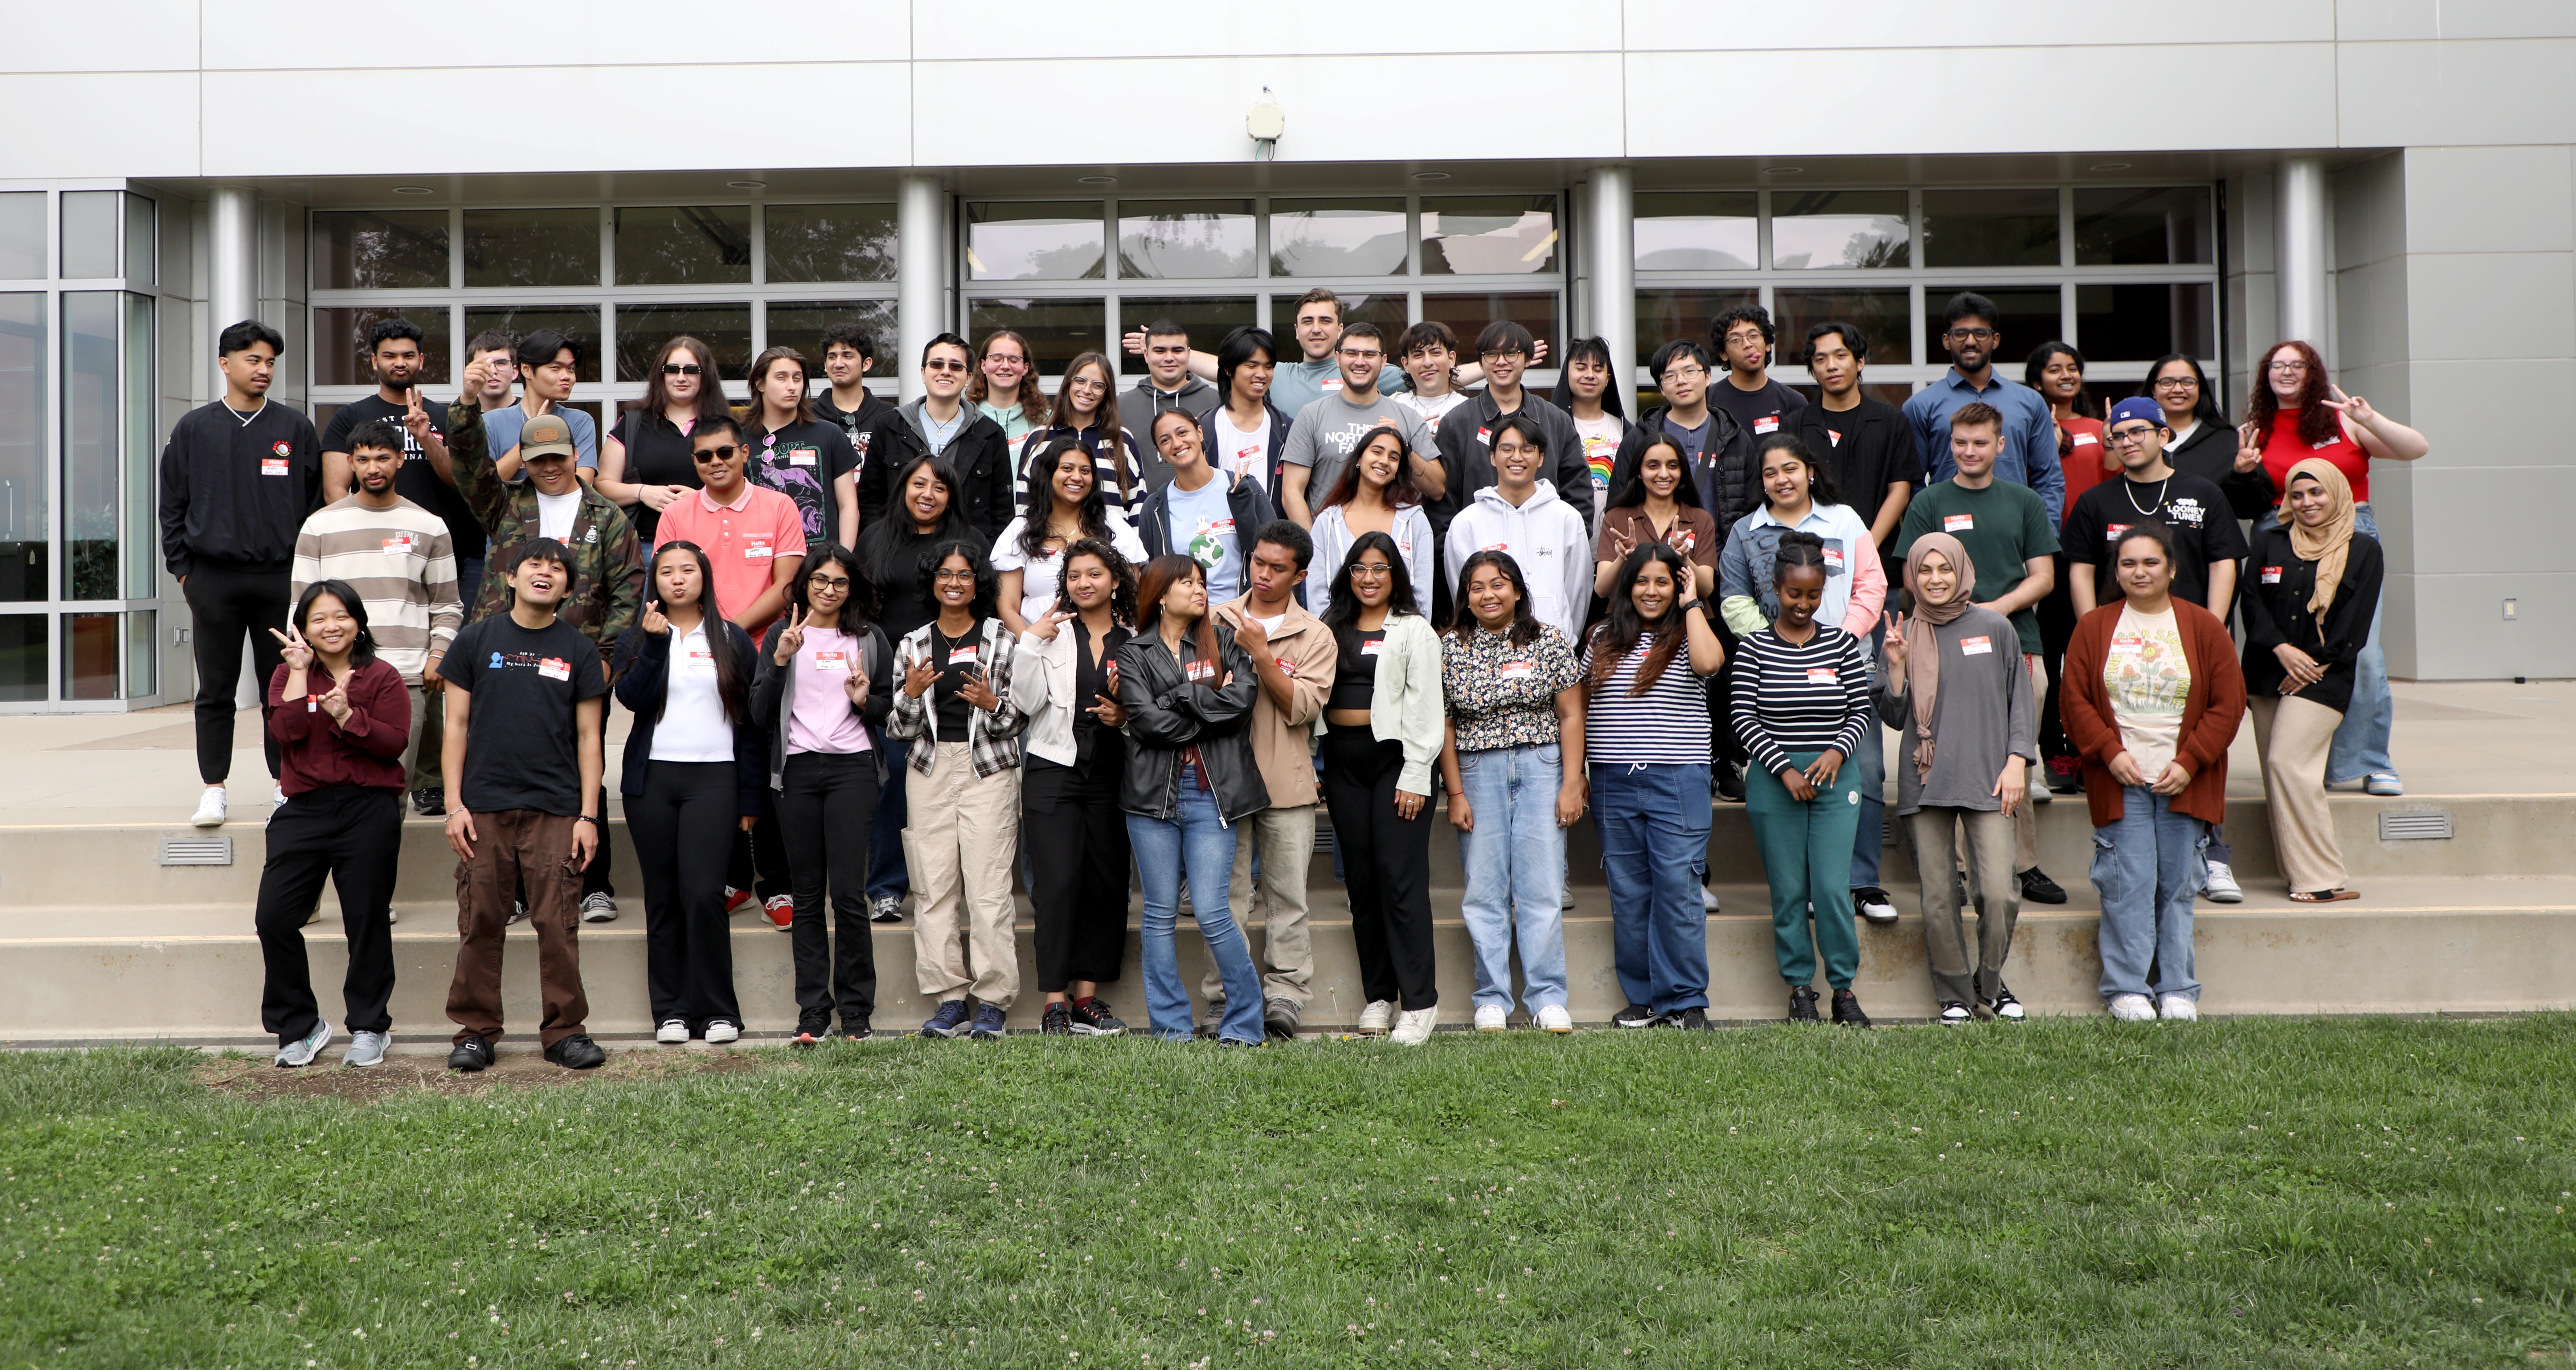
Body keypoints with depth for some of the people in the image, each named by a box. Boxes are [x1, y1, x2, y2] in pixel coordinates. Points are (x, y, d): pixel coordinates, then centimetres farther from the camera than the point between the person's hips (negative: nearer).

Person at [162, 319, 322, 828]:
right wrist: (182, 569, 2)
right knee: (216, 690, 4)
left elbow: (317, 501, 7)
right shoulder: (194, 429, 7)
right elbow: (173, 505, 9)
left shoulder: (296, 429, 6)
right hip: (213, 580, 0)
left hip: (281, 577, 0)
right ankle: (213, 789, 11)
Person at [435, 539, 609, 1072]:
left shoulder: (578, 649, 8)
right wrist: (454, 804, -1)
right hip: (484, 807, 0)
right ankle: (476, 1031, 13)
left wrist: (588, 815, 0)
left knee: (558, 924, -2)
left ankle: (565, 1031, 7)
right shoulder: (477, 639, 8)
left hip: (555, 809, 0)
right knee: (480, 925, 2)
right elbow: (456, 725, 7)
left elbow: (588, 737, 7)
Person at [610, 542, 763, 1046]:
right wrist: (654, 642, -16)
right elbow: (632, 696, -6)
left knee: (704, 892, -11)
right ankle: (670, 1010, 10)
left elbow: (750, 722, 8)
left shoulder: (733, 641, 10)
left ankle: (718, 1011, -2)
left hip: (713, 778, -2)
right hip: (652, 780, 2)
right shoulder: (636, 639, 13)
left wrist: (751, 797, 4)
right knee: (662, 897, 3)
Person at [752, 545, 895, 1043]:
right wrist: (780, 660, -11)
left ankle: (856, 1012, 0)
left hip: (853, 768, -1)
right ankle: (813, 1011, 7)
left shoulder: (871, 639, 12)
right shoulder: (780, 636, 10)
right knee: (808, 896, 3)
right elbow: (759, 713, 2)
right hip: (797, 770, 1)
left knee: (849, 893, -8)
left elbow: (889, 708, 17)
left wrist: (866, 701, -4)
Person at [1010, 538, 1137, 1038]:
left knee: (1108, 885, 2)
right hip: (1055, 770, -2)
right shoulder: (1052, 632, 5)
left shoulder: (1136, 641, 8)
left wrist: (1126, 716, -5)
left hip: (1111, 776, 2)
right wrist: (1031, 644, -13)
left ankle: (1087, 997, 11)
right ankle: (1055, 1003, -5)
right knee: (1058, 883, -9)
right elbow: (1027, 702, -5)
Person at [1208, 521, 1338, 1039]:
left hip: (1287, 781, 0)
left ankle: (1284, 996, 5)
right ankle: (1224, 997, 6)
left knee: (1287, 895, 0)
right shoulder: (1216, 622, 10)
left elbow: (1301, 706, -6)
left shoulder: (1315, 637, 5)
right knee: (1227, 894, 1)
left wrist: (1261, 654, -13)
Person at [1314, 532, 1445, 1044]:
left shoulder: (1414, 631, 2)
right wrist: (1315, 770, 6)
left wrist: (1416, 776, -11)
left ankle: (1419, 1002, -6)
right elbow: (1315, 697, 14)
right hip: (1342, 759, 5)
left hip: (1393, 756, -5)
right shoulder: (1331, 629, 17)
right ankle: (1378, 996, 15)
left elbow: (1425, 708, -4)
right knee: (1362, 881, 7)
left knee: (1401, 880, -9)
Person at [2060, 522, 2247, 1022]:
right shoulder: (2094, 627, 6)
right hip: (2120, 781, 0)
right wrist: (2110, 752, -10)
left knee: (2178, 887, 4)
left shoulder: (2203, 627, 5)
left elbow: (2229, 703, 2)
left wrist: (2190, 762, -7)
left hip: (2184, 782, 0)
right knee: (2128, 886, -4)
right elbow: (2076, 701, 4)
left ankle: (2178, 990, 14)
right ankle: (2125, 990, 4)